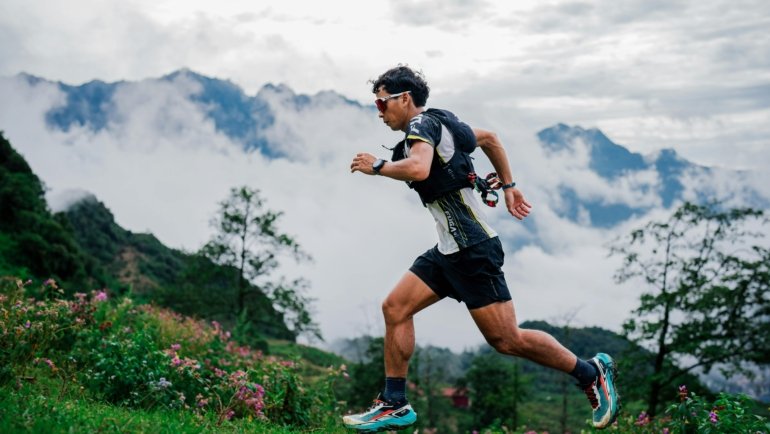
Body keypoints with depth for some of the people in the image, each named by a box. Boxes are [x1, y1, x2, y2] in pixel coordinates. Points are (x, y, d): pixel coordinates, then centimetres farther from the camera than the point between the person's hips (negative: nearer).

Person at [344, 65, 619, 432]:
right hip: (449, 250, 10)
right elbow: (488, 138, 30)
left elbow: (419, 168, -34)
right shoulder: (437, 123, 16)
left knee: (505, 339, -6)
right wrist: (508, 186, 31)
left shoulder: (422, 123, -12)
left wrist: (377, 166, -17)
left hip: (472, 250, -10)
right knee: (395, 308, 3)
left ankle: (592, 372, 10)